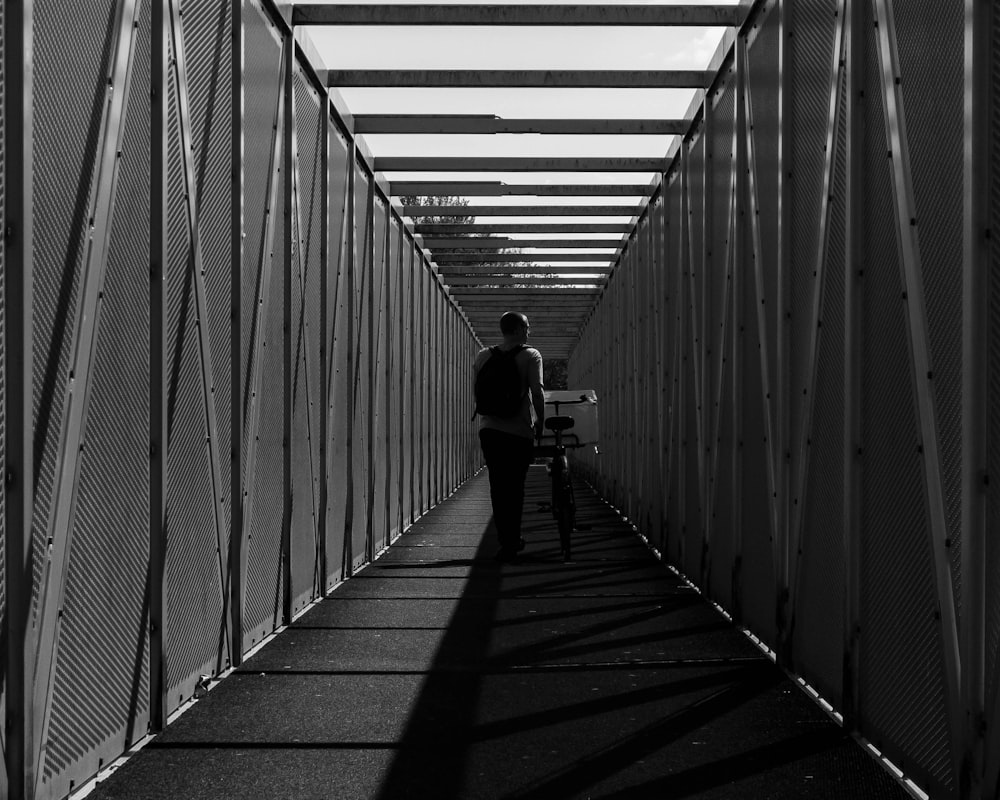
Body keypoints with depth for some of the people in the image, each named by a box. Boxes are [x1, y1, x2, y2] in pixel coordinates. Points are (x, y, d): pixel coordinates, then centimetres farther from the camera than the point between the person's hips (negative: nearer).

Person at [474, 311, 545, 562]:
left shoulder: (483, 356, 10)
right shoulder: (530, 355, -3)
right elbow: (537, 391, -10)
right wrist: (540, 424, 0)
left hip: (489, 429, 4)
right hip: (519, 430, -3)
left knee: (498, 486, 9)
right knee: (514, 487, 2)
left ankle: (507, 540, 12)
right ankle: (510, 544, 3)